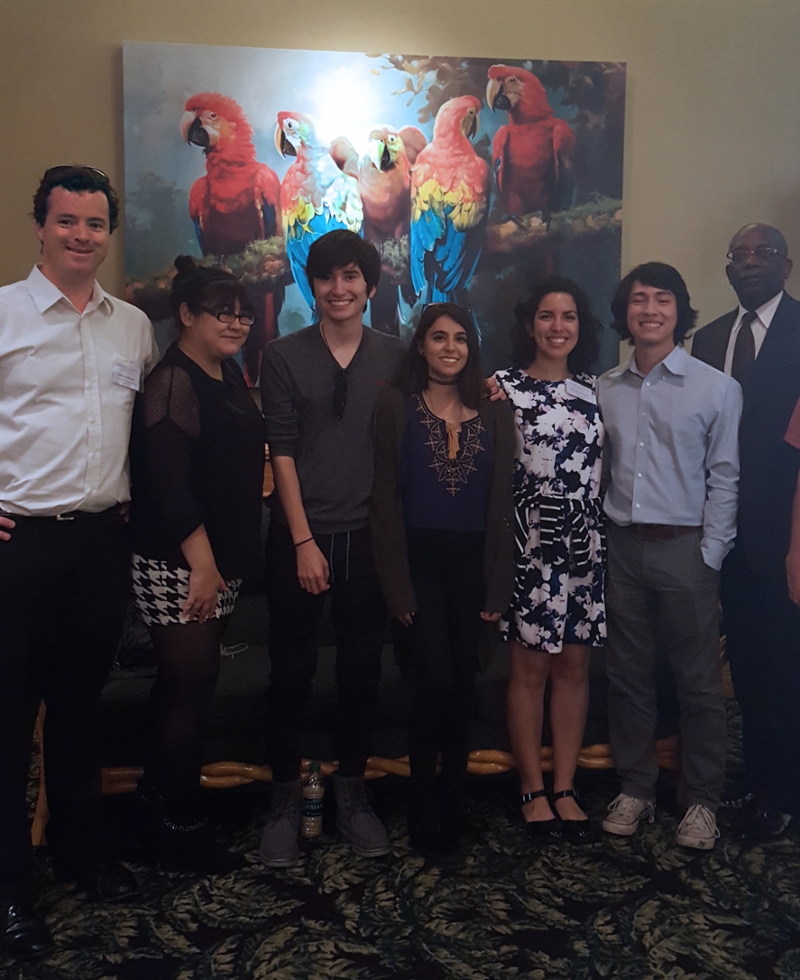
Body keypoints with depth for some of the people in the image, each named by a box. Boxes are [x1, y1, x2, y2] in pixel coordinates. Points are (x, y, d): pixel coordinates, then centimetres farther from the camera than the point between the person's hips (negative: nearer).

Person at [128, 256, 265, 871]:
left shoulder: (229, 374, 11)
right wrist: (202, 564, -18)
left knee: (187, 682, 18)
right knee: (192, 687, 0)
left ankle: (161, 793, 35)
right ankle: (180, 827, 16)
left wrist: (227, 561, 14)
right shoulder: (173, 382, -15)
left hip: (220, 559, 8)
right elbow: (168, 485, -20)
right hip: (177, 565, -8)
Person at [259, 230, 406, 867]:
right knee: (292, 671, 5)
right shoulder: (284, 358, 1)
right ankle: (286, 798, 20)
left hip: (369, 537, 2)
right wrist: (304, 541, -8)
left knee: (362, 670, 9)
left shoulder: (395, 357, 6)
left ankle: (352, 792, 25)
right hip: (300, 537, -1)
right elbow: (282, 453, -4)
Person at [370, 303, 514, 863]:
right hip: (420, 559, -3)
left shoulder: (493, 412, 8)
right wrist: (397, 585, -8)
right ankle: (424, 814, 11)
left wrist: (498, 584, 1)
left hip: (472, 562, 3)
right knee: (436, 679, -10)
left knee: (463, 683, 6)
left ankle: (451, 810, 23)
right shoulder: (397, 407, 1)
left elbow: (502, 500, 6)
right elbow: (385, 499, -2)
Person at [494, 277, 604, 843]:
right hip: (530, 546, -4)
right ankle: (533, 789, 18)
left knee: (574, 667, 9)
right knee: (531, 669, 4)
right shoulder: (505, 388, -3)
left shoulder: (593, 389, 10)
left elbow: (605, 465, 14)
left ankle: (566, 788, 21)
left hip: (585, 546, 4)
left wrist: (603, 538, 8)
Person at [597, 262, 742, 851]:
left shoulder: (717, 388, -2)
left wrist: (710, 556, -7)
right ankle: (635, 788, 26)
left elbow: (723, 478, -4)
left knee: (698, 681, 5)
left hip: (685, 547, -3)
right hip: (623, 544, 3)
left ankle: (701, 801, 21)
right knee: (628, 674, 11)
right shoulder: (606, 389, 8)